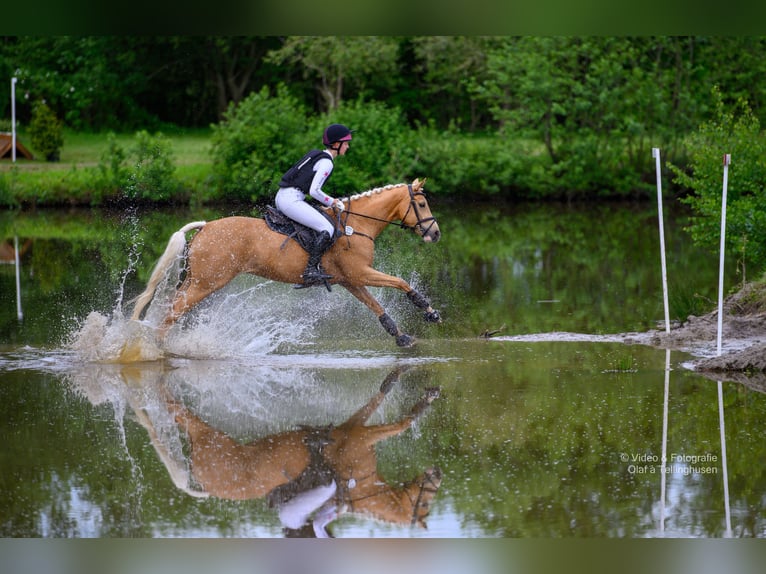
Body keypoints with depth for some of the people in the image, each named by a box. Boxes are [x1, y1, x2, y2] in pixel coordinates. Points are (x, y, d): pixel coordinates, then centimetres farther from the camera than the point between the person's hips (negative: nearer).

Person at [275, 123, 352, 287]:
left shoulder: (316, 155, 19)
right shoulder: (326, 162, -10)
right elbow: (314, 191, -17)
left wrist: (329, 202, 19)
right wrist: (332, 202, -3)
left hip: (281, 197, 11)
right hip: (291, 200, -11)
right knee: (327, 229, -16)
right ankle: (311, 270, -23)